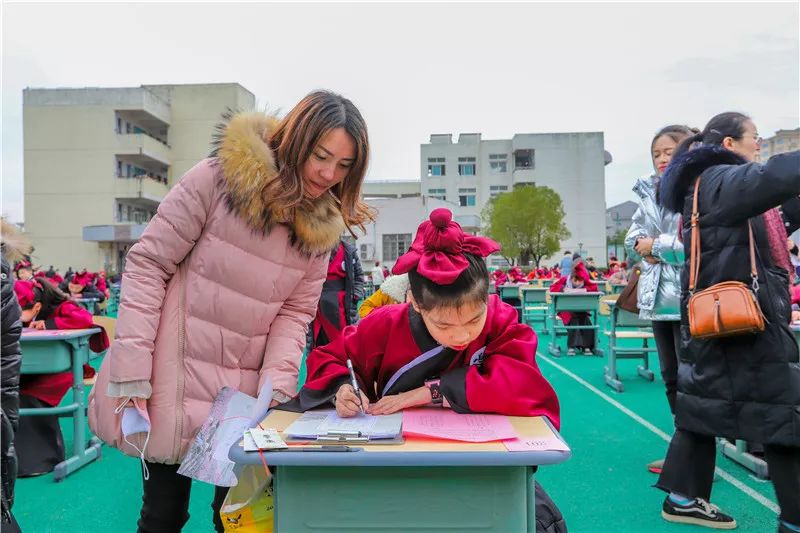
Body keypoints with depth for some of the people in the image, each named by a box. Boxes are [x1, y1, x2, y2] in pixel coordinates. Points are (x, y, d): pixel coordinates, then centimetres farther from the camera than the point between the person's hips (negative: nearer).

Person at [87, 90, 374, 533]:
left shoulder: (322, 227, 2)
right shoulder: (220, 177, -12)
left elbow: (294, 313, 1)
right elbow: (148, 263, -11)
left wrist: (276, 383, -15)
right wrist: (131, 372, -15)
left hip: (244, 390, 4)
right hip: (175, 377, -3)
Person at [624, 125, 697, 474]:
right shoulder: (650, 194, 12)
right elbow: (632, 241, 13)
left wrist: (657, 245, -12)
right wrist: (646, 248, -8)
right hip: (659, 298, 8)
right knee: (671, 377, 15)